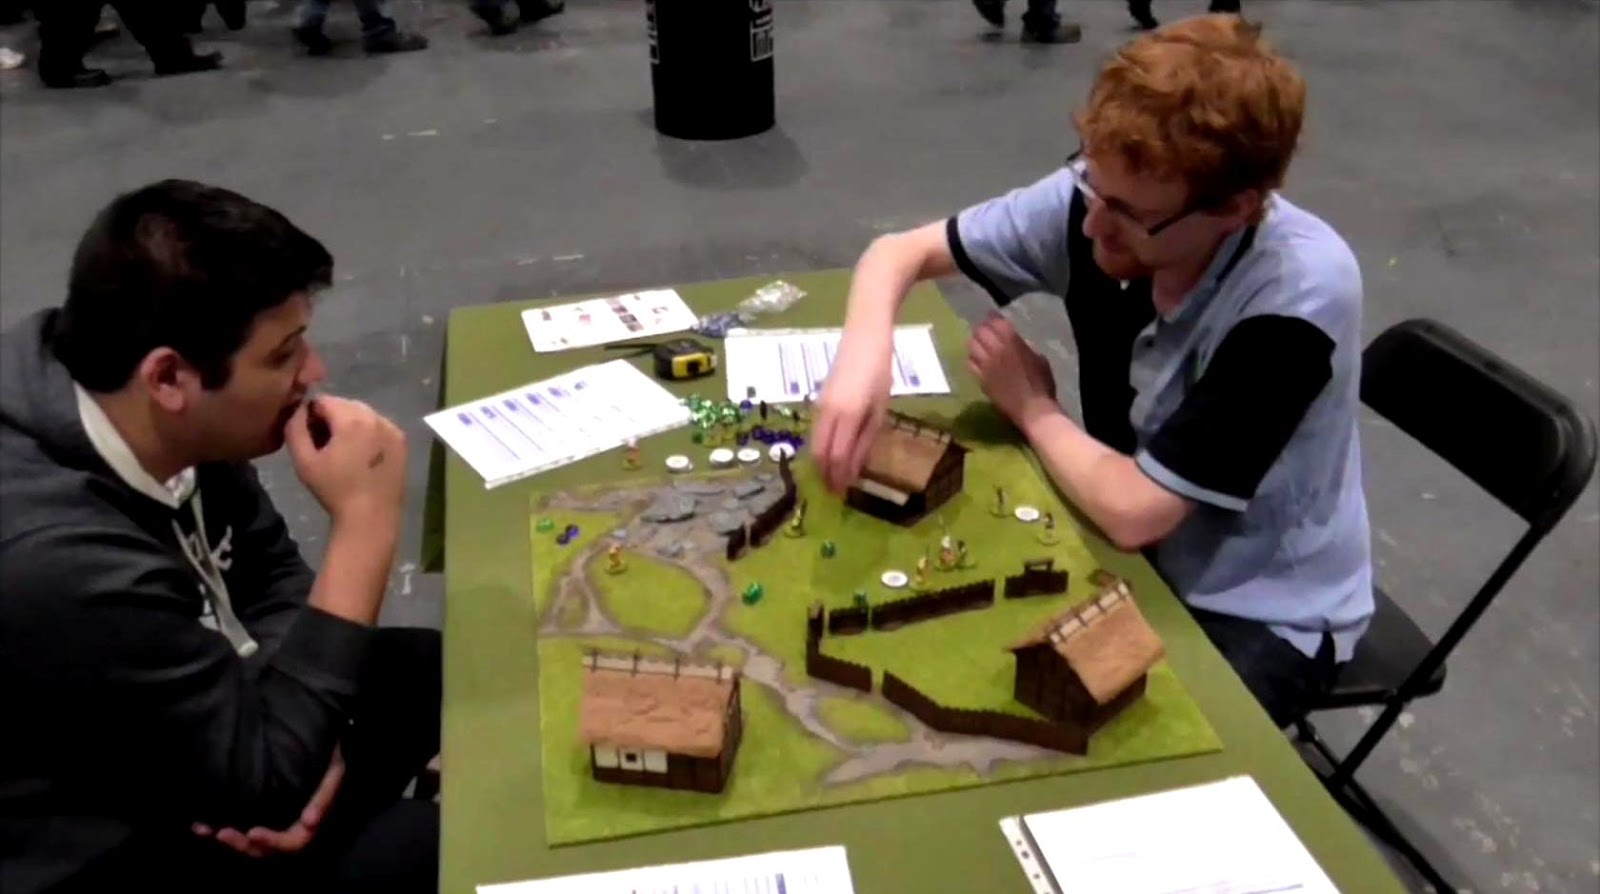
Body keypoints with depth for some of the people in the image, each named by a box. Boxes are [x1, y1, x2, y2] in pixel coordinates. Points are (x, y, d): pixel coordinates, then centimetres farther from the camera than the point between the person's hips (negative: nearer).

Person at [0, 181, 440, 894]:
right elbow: (269, 779, -29)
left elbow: (266, 569, 3)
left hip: (172, 756, 8)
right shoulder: (59, 562, -38)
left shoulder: (159, 419, -14)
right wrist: (363, 525, -31)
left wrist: (303, 735, -13)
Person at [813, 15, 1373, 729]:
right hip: (1135, 544, 5)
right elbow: (900, 252, -8)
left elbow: (1134, 510, -31)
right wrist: (865, 352, -29)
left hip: (1262, 611, -4)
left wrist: (1031, 405, -15)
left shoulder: (1301, 293, -33)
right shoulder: (1100, 199, -18)